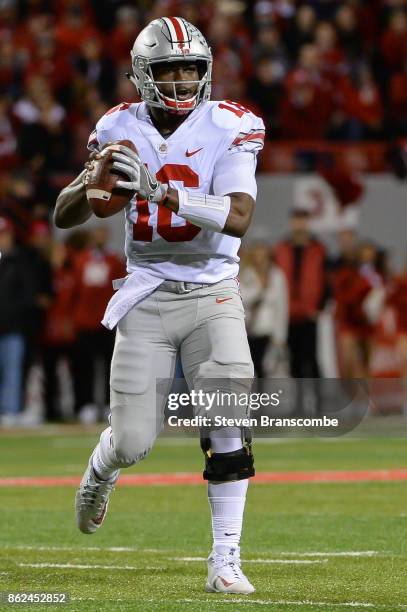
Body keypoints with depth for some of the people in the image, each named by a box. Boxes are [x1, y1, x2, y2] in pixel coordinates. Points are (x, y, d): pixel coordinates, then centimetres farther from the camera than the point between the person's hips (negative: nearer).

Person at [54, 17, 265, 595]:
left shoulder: (228, 127, -8)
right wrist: (94, 182, -21)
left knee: (228, 423, -17)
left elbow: (238, 217, -23)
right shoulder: (121, 130, -1)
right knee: (132, 442, -2)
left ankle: (225, 562, -7)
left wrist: (161, 191, -32)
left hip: (212, 293, -1)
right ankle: (100, 473, 37)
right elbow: (64, 217, 1)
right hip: (146, 297, 1)